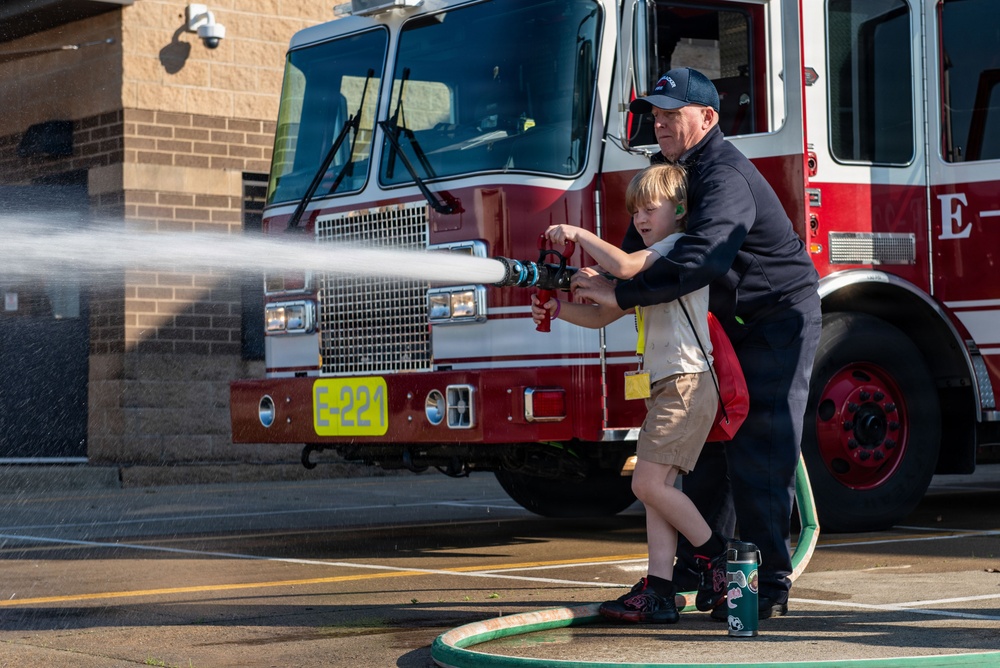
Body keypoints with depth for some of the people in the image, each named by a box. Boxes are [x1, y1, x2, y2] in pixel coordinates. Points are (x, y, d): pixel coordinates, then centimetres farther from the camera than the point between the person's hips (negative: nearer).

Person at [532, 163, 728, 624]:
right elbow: (604, 314, 22)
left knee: (649, 483, -13)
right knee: (656, 487, 3)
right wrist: (558, 309, 5)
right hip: (665, 389, 10)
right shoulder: (654, 264, 24)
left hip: (685, 385, -10)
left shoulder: (680, 246, -7)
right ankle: (658, 592, 1)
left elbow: (622, 265, -26)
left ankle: (716, 554, 1)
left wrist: (579, 234, -14)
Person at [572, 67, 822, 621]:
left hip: (780, 320, -9)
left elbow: (700, 259, -41)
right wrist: (597, 283, -8)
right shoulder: (671, 168, 6)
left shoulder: (726, 177, -26)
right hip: (730, 324, 9)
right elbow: (641, 244, 9)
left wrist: (620, 294, -39)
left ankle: (768, 585, -8)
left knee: (758, 453, -12)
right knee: (709, 444, 10)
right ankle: (696, 568, 17)